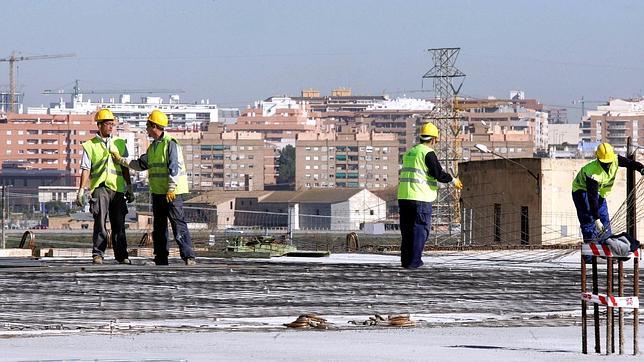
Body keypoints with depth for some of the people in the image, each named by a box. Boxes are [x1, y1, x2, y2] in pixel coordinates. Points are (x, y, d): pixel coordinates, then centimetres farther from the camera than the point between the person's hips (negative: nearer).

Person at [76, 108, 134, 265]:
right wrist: (81, 190, -3)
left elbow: (125, 168, 19)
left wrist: (129, 188, 15)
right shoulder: (90, 146, 7)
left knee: (119, 224, 4)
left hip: (117, 187, 3)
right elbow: (86, 169, 4)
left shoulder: (119, 143, 17)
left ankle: (121, 255, 9)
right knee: (100, 222, -10)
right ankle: (98, 254, -7)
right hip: (100, 187, -3)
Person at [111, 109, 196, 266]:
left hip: (173, 193, -9)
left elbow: (175, 167, -17)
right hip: (157, 192, 9)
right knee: (159, 227, 10)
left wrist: (171, 188, -22)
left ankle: (189, 257, -16)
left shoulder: (170, 143, -10)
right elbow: (141, 164, 26)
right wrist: (121, 160, 25)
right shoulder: (152, 147, 17)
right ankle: (161, 259, 14)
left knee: (178, 225, -13)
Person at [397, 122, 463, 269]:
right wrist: (453, 180, 2)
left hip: (403, 196, 8)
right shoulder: (428, 153, -7)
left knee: (407, 229, 12)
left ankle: (405, 260, 13)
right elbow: (438, 173, -14)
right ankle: (414, 261, -6)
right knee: (420, 229, -3)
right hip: (420, 197, -8)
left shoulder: (409, 153, 18)